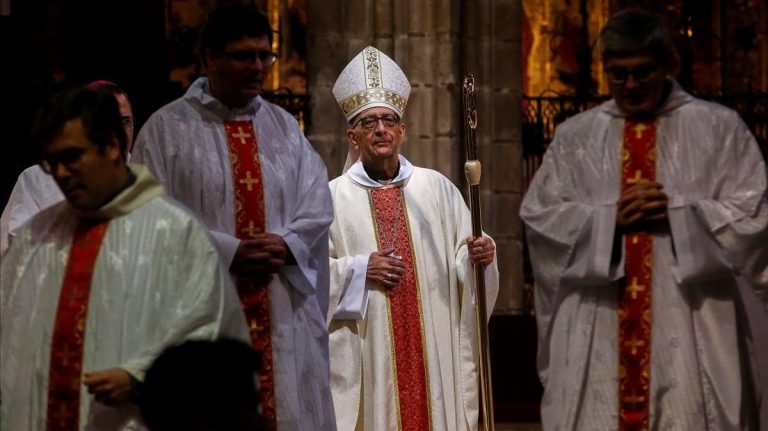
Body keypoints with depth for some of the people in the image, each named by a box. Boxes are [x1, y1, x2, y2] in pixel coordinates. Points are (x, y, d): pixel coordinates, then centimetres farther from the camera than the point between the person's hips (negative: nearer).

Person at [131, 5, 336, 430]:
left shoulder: (284, 127, 14)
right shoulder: (167, 129, 0)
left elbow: (318, 203, 8)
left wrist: (286, 244, -12)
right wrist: (230, 252, -15)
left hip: (283, 312, 4)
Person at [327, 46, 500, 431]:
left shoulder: (436, 187, 10)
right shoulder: (333, 197, 3)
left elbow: (462, 258, 10)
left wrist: (479, 255, -11)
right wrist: (358, 270, -13)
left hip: (433, 349, 2)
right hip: (366, 352, -2)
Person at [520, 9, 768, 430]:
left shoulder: (718, 127, 4)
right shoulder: (574, 135, 11)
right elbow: (537, 214, 4)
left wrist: (676, 210, -12)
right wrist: (610, 216, -10)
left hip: (691, 329, -2)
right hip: (596, 330, 2)